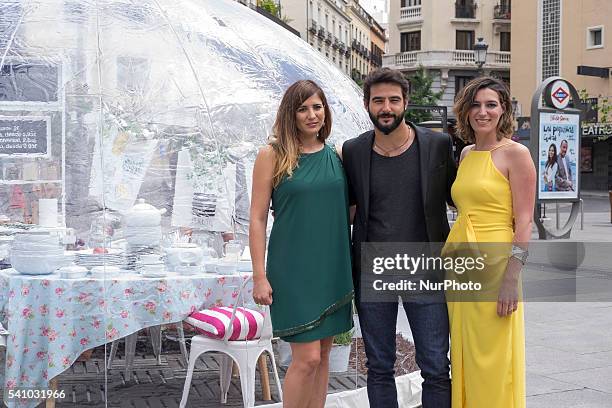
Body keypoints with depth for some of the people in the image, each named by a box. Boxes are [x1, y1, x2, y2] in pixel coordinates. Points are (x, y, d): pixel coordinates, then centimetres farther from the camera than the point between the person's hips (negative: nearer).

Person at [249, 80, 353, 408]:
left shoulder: (336, 156, 8)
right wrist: (259, 276, -9)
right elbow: (257, 219, -5)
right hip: (293, 269, -5)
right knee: (307, 357, -7)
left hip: (333, 268, 5)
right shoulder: (273, 155, -4)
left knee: (322, 354, 10)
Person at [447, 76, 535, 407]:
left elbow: (524, 221, -10)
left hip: (493, 265, -7)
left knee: (492, 362, -1)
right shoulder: (465, 154, 14)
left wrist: (511, 278, -18)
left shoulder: (515, 154, -6)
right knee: (463, 360, 12)